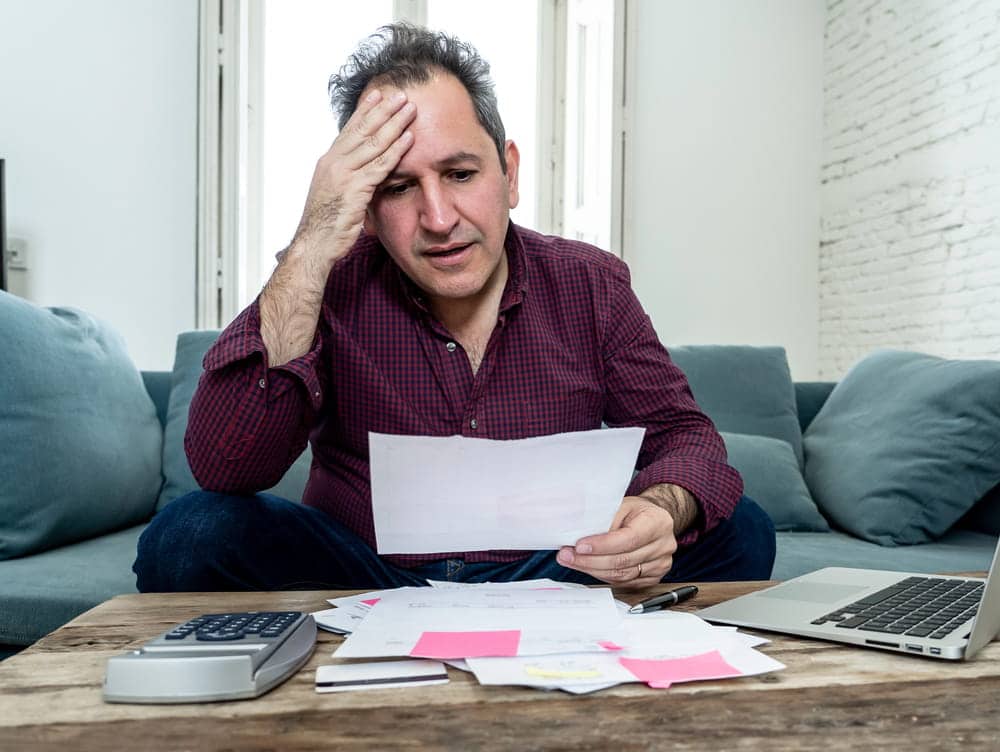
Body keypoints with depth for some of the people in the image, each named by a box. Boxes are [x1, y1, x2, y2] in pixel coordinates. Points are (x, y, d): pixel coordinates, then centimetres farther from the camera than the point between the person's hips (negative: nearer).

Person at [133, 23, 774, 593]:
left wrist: (662, 511, -27)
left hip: (549, 576, 2)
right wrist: (310, 251, -28)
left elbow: (681, 432, 0)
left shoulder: (591, 286, -3)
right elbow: (221, 470, -21)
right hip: (366, 576, -1)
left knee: (737, 532, -18)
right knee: (190, 535, -24)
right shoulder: (325, 287, -9)